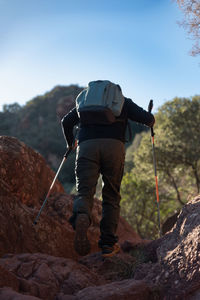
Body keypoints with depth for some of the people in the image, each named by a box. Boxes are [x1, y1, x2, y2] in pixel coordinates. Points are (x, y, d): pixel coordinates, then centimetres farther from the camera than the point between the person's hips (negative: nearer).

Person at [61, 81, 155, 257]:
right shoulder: (124, 102, 25)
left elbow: (66, 121, 19)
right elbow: (147, 119, 12)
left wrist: (70, 143, 36)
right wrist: (151, 122, 37)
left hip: (86, 147, 1)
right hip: (114, 146, -1)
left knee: (84, 192, -6)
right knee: (111, 197, 9)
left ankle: (81, 217, -40)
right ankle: (108, 244, 2)